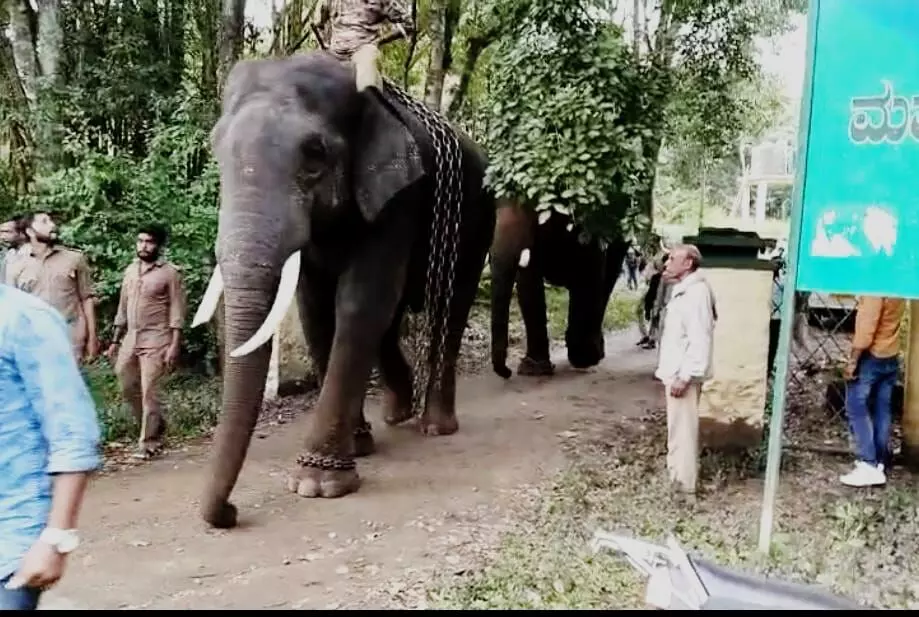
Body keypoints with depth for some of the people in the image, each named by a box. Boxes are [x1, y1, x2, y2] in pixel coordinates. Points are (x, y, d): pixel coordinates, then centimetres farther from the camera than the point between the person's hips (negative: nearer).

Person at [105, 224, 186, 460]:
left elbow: (177, 311, -10)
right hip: (130, 338, 7)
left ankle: (148, 442, 4)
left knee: (149, 391, -7)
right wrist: (115, 340, 14)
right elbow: (123, 308, 16)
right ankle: (156, 426, 30)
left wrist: (174, 345, -16)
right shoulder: (130, 270, 12)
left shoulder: (169, 273, -7)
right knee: (127, 388, 11)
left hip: (155, 340, -7)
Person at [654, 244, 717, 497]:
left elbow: (700, 340, -23)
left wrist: (684, 376, -24)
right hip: (675, 371, 10)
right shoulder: (681, 290, 14)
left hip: (684, 374, -10)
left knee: (683, 429, -4)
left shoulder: (696, 293, -18)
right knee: (676, 427, 17)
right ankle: (675, 474, 27)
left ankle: (684, 482, 2)